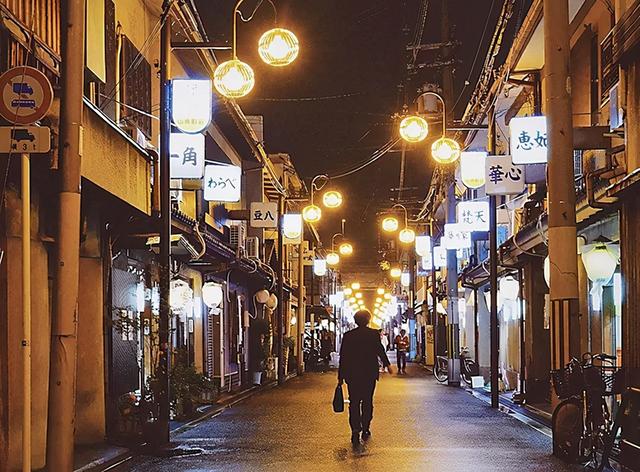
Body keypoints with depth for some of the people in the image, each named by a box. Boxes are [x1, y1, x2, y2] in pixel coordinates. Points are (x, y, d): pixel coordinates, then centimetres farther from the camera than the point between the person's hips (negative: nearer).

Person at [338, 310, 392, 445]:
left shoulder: (348, 336, -1)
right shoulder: (374, 334, -5)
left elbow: (343, 357, 0)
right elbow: (380, 350, 0)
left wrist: (340, 376, 5)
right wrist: (387, 364, 18)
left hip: (352, 375, 0)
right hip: (370, 374, 0)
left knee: (354, 403, 2)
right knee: (367, 402, 12)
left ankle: (355, 432, -10)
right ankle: (365, 430, 15)